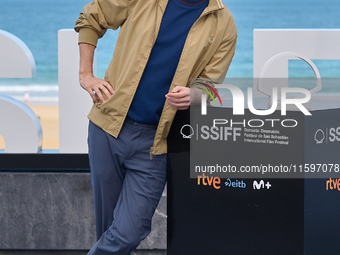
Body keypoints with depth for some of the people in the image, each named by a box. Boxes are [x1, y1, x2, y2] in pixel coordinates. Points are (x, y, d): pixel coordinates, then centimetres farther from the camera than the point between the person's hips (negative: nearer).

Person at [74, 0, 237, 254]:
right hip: (108, 127, 1)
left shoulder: (223, 24, 0)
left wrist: (192, 94, -20)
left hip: (153, 140, -1)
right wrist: (86, 74, 5)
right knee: (108, 229, 10)